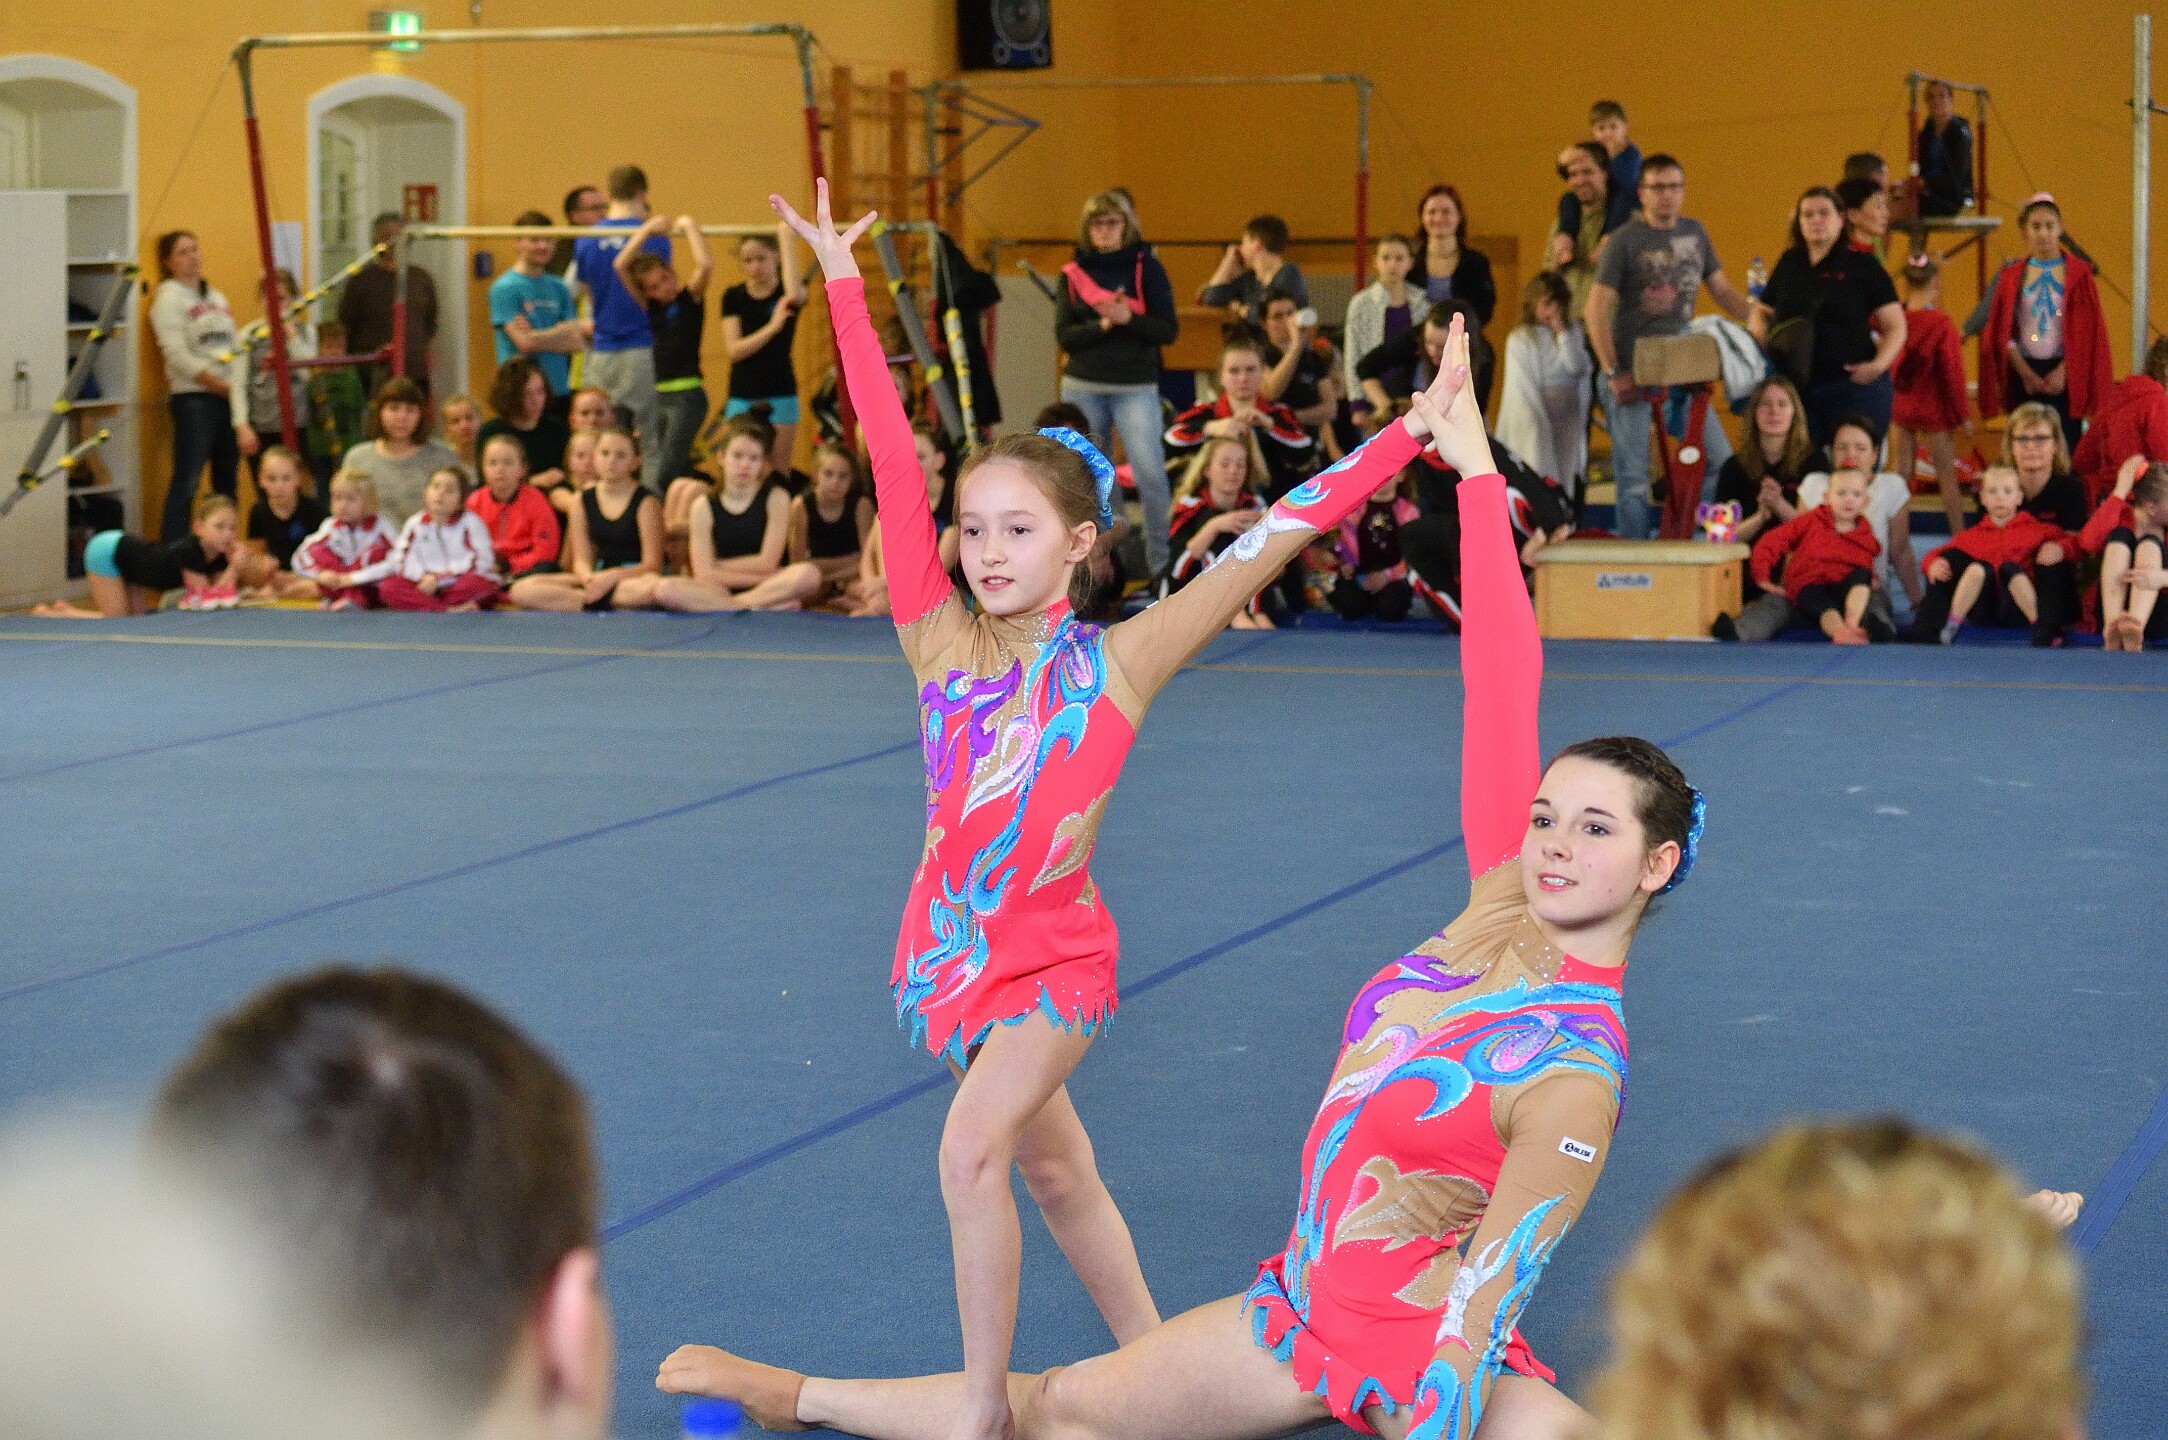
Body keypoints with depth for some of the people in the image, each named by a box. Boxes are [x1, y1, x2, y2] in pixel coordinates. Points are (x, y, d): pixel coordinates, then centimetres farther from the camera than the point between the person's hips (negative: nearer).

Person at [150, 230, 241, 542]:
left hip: (227, 397, 7)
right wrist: (222, 385, -14)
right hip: (193, 397, -7)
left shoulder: (215, 297, 19)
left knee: (227, 480, 9)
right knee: (187, 481, -10)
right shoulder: (169, 297, -4)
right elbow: (178, 356, -14)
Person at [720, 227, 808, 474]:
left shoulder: (785, 293, -1)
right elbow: (733, 350, -7)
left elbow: (795, 293, -29)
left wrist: (785, 239, -23)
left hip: (780, 395, -2)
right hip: (742, 395, 2)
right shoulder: (734, 297, 3)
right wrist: (772, 327, -21)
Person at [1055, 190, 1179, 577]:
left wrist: (1127, 318, -19)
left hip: (1136, 388, -2)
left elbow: (1168, 330, -4)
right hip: (1083, 388, 2)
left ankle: (1162, 562, -4)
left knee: (1150, 473, -14)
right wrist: (1103, 324, -16)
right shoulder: (1073, 273, 6)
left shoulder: (1147, 267, 1)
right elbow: (1064, 335, -1)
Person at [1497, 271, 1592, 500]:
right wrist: (1535, 421, -10)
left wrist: (1563, 333, -10)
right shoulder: (1519, 339, -3)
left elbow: (1578, 367, -6)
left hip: (1569, 419, 4)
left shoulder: (1573, 334, 9)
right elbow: (1520, 386, -5)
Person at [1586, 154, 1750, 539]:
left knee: (1721, 462, 3)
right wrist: (1612, 373, -14)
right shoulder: (1624, 240, -6)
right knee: (1634, 476, -2)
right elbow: (1597, 309, -9)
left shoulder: (1694, 233, 10)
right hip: (1633, 372, -5)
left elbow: (1721, 288, 18)